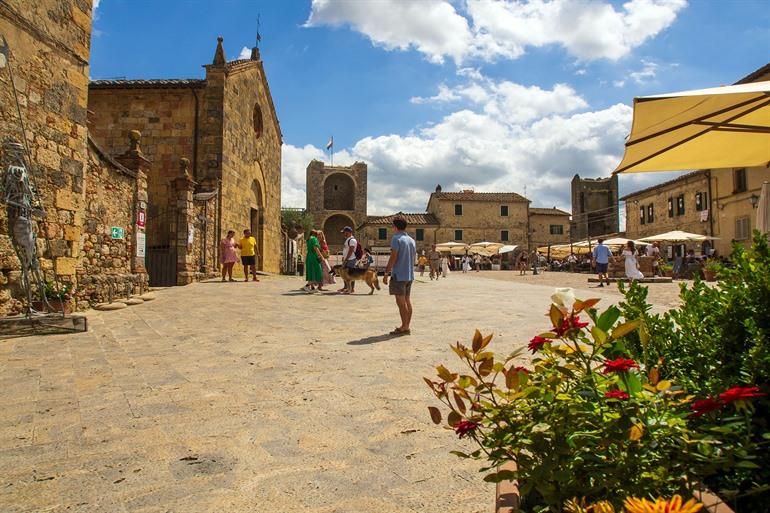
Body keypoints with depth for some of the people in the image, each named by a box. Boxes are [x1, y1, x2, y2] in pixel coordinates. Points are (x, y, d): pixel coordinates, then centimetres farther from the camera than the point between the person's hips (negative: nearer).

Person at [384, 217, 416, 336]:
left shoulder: (396, 238, -10)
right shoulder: (412, 240, 13)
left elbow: (393, 258, -16)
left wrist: (386, 273, -11)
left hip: (399, 275, -8)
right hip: (409, 275, 8)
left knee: (401, 302, -4)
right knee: (407, 301, 10)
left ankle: (404, 327, -2)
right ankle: (407, 326, 15)